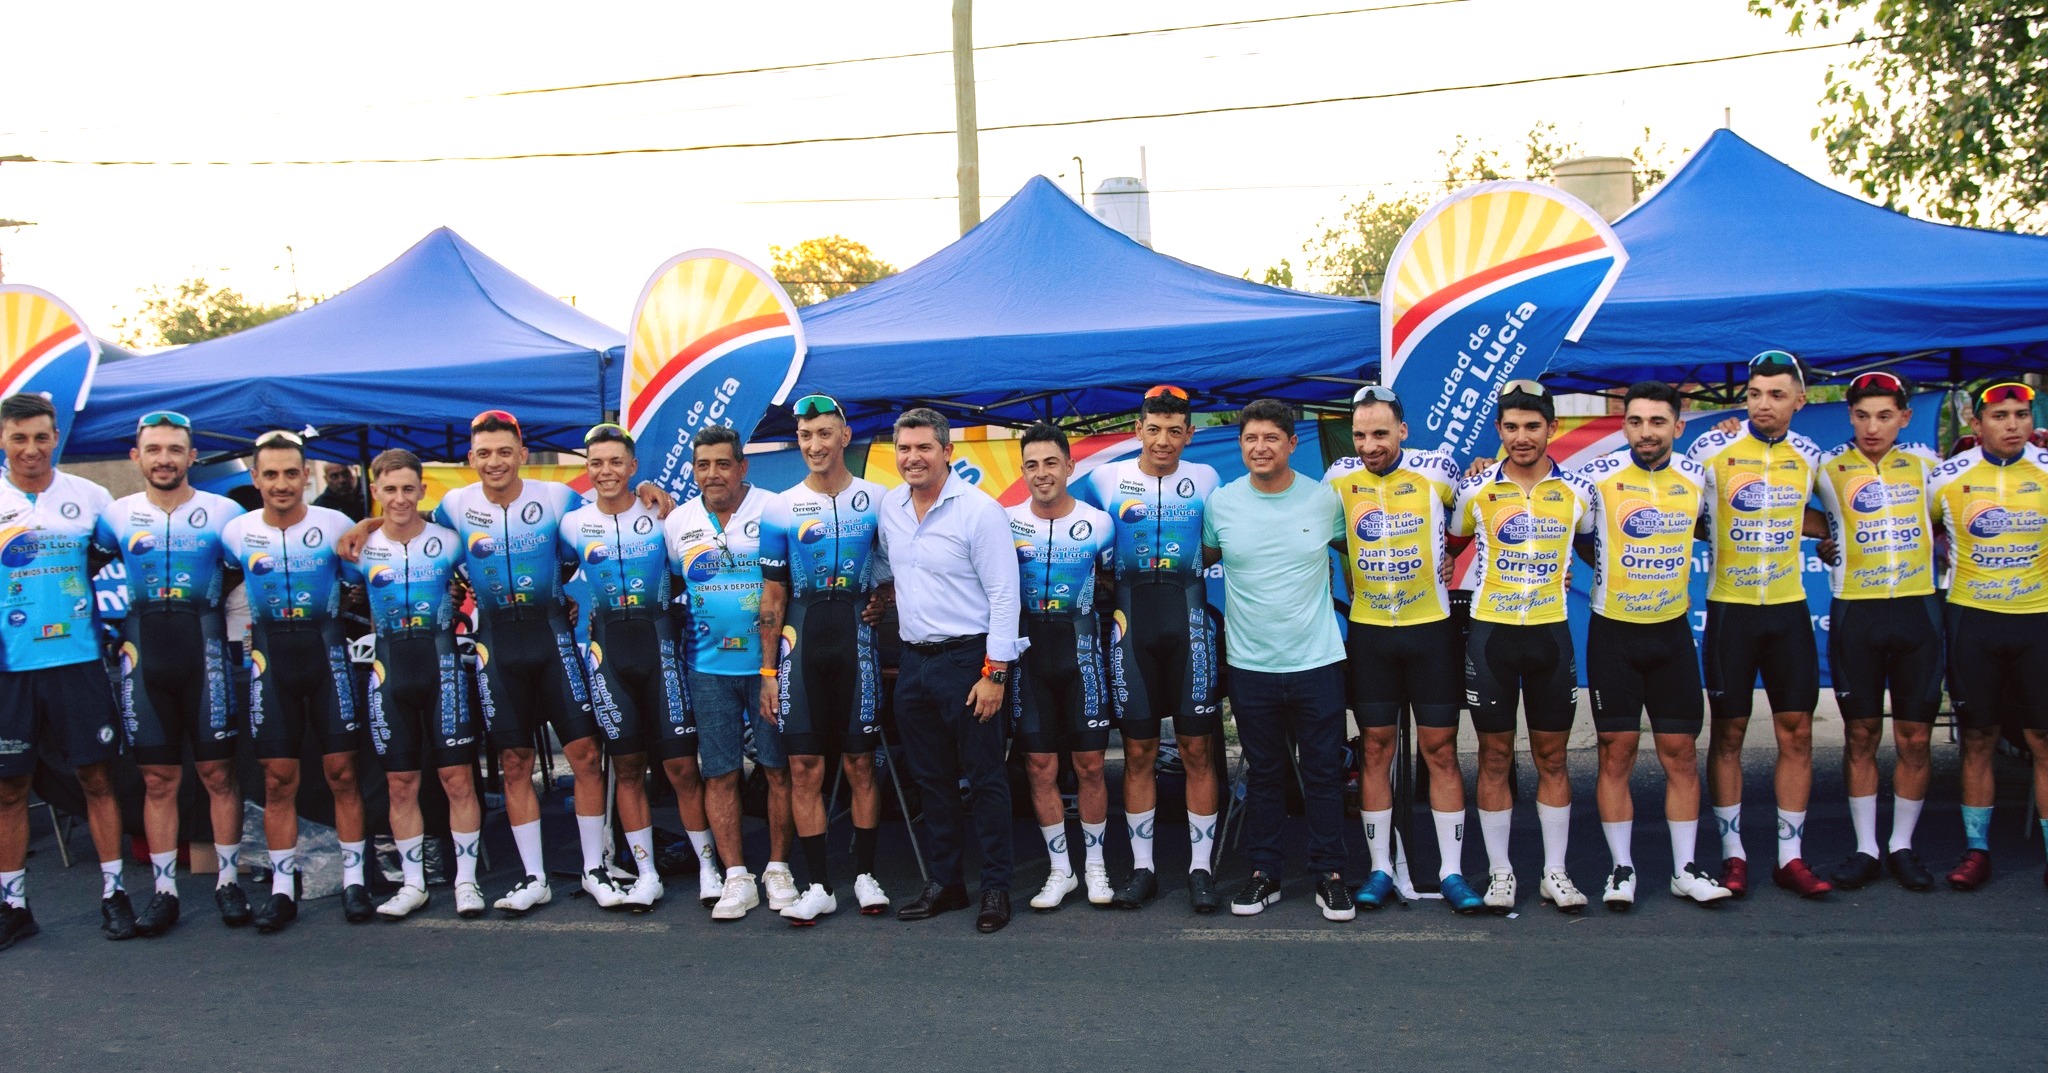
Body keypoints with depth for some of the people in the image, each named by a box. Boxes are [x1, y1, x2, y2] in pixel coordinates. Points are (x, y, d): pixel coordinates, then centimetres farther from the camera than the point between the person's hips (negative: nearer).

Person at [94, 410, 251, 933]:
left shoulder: (224, 512, 2)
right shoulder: (115, 515, 7)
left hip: (205, 648, -2)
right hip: (143, 652, 2)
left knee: (218, 773, 2)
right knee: (158, 778, 5)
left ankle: (228, 880, 11)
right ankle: (164, 889, 12)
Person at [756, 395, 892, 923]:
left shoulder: (877, 501, 4)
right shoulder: (780, 509, 5)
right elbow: (773, 594, 6)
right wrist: (768, 671, 2)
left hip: (857, 635, 0)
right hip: (801, 639, 1)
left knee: (860, 763, 4)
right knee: (804, 768, 1)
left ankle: (865, 875, 16)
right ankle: (818, 885, 9)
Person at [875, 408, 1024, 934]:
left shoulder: (980, 510, -13)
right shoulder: (890, 505, 7)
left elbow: (1004, 596, -14)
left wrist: (994, 674, -17)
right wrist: (885, 593, 7)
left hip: (967, 659, -6)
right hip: (913, 659, 7)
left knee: (985, 778, 1)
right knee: (932, 779, 14)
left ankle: (996, 886, 11)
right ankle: (944, 882, 25)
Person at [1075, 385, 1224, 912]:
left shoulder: (1205, 480, 6)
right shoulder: (1105, 480, 3)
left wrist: (1191, 568, 1)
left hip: (1189, 622, 0)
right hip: (1131, 625, 0)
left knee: (1198, 749, 1)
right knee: (1138, 752, 5)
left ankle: (1200, 868, 10)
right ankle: (1141, 868, 15)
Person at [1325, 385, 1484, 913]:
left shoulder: (1438, 470, -7)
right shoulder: (1339, 477, -1)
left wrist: (1449, 557, 4)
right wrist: (1354, 588, 9)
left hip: (1431, 628, -1)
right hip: (1368, 632, 2)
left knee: (1441, 750, 2)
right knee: (1375, 750, 6)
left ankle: (1451, 871, 9)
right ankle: (1380, 868, 14)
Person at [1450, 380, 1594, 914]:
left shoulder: (1577, 489, 1)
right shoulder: (1476, 488, -2)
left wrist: (1566, 570, 5)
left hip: (1551, 632, 1)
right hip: (1491, 632, -1)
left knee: (1552, 757, 8)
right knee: (1495, 757, 5)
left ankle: (1555, 871, 18)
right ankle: (1500, 871, 15)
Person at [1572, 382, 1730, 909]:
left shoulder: (1697, 476, 1)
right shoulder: (1597, 476, -9)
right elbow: (1578, 540, 3)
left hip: (1673, 631, 3)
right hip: (1613, 632, -3)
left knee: (1681, 751, 5)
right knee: (1617, 751, 0)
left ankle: (1686, 868, 15)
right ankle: (1622, 868, 10)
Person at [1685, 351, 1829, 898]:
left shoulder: (1809, 455, 5)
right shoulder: (1713, 448, -6)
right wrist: (1720, 536, -6)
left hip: (1789, 608, 3)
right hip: (1730, 607, -3)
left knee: (1797, 733, 3)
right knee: (1728, 733, 3)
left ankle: (1790, 856, 12)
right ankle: (1732, 854, 12)